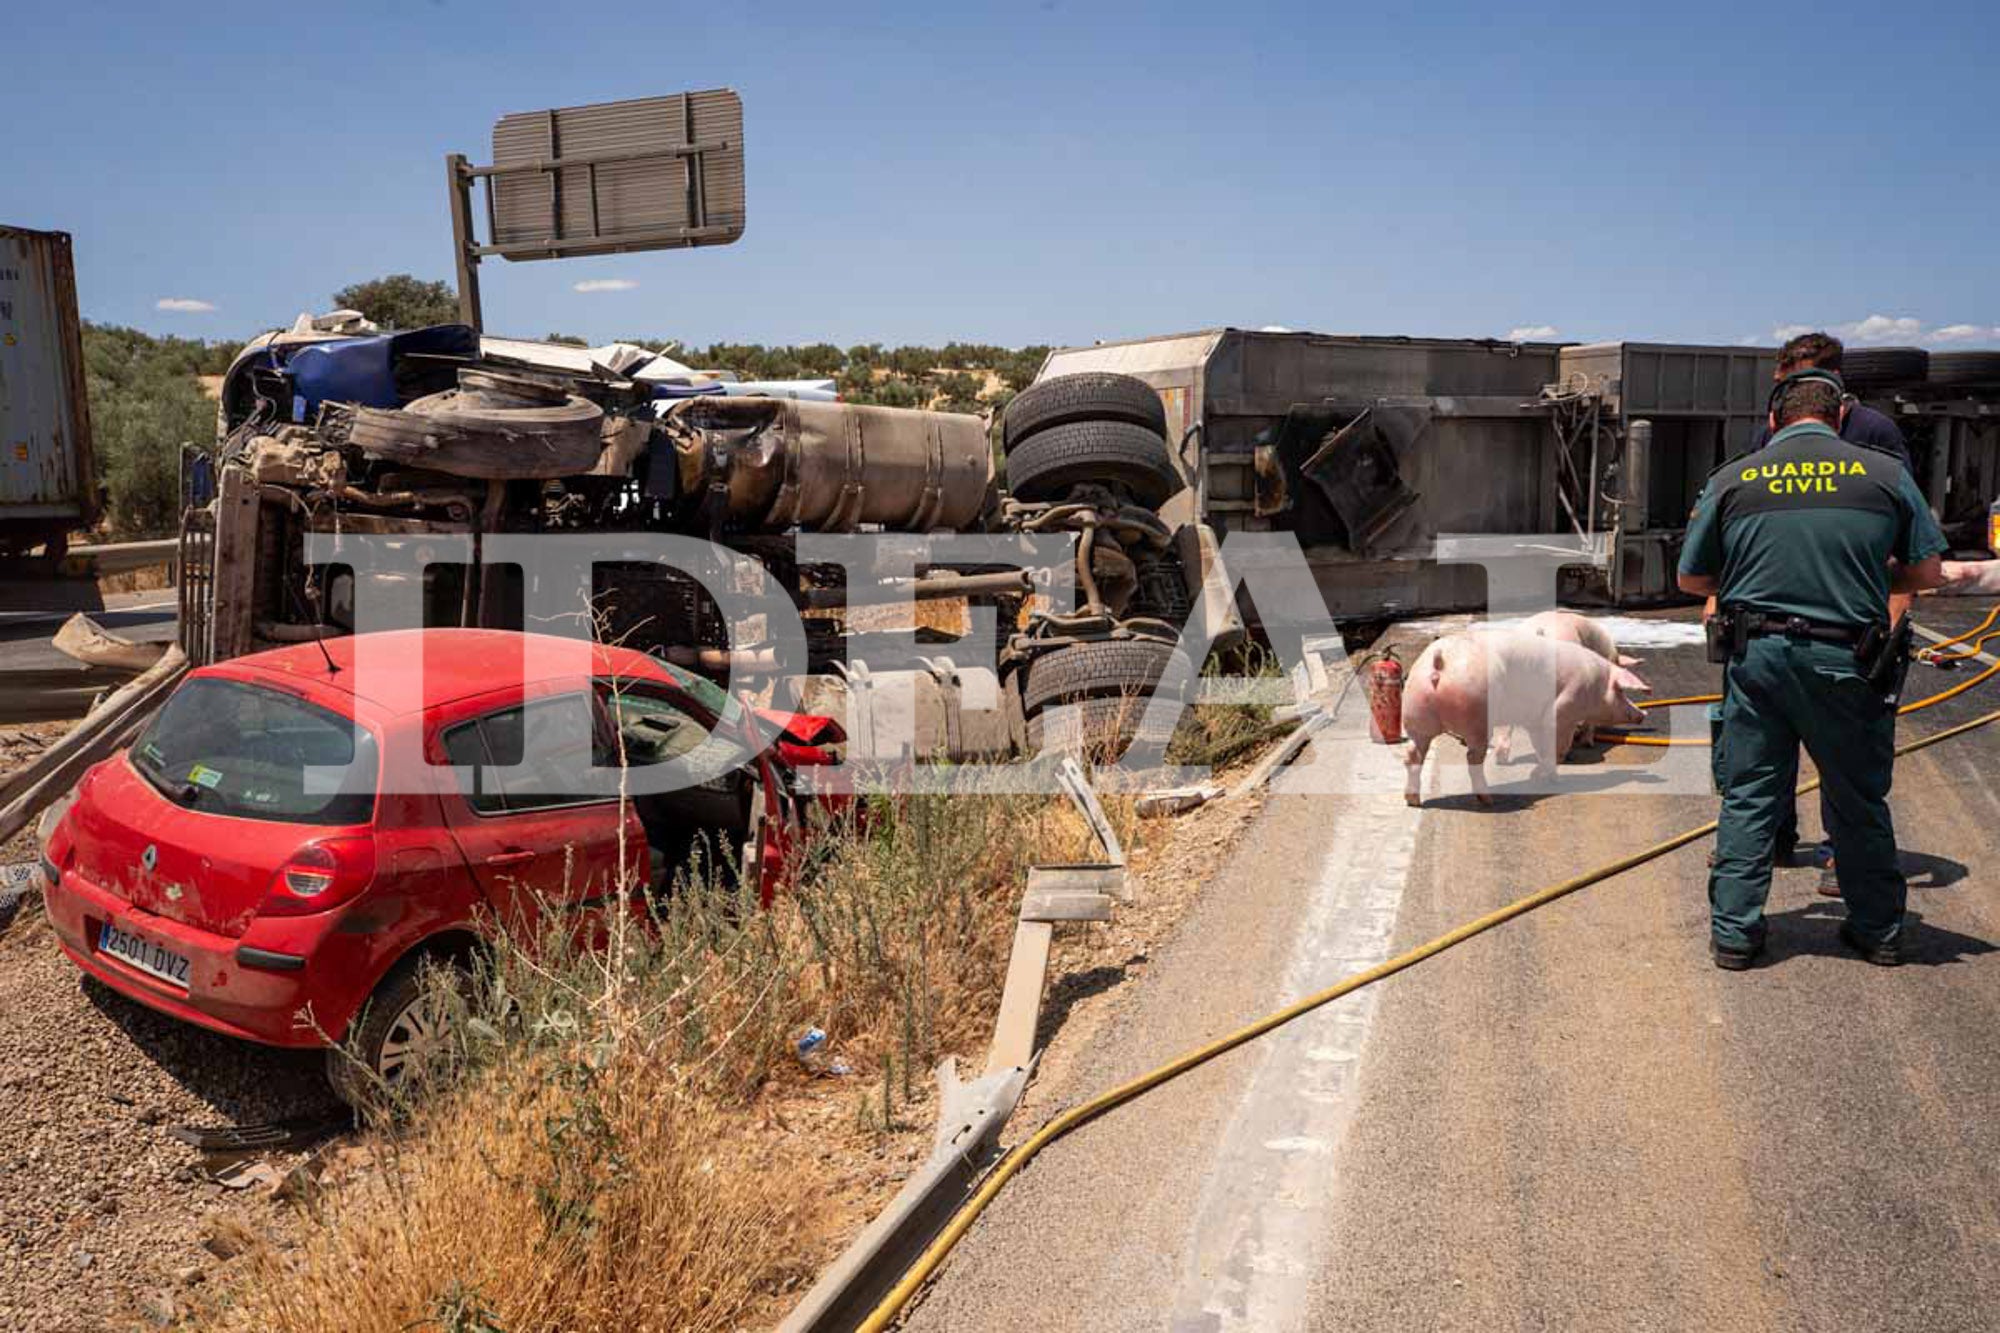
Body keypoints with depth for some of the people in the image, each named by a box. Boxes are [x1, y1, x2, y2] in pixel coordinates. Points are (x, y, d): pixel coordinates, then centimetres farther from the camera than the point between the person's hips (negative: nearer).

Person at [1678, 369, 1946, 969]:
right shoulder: (1885, 474, 1)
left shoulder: (1732, 480, 2)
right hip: (1845, 660, 0)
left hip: (1757, 655, 0)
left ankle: (1733, 932, 11)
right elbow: (1927, 571, 6)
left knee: (1748, 797, 9)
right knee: (1859, 800, 14)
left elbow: (1691, 577, 8)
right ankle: (1879, 930, 28)